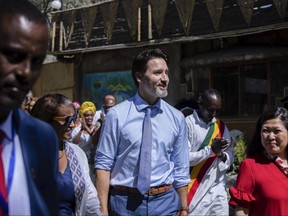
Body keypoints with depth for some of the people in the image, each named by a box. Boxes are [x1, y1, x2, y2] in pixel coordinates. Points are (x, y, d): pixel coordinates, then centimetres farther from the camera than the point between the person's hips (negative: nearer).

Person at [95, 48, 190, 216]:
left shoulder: (177, 118, 3)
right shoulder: (117, 114, -7)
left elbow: (181, 169, 7)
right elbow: (104, 164, -5)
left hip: (165, 201, 2)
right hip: (125, 201, -2)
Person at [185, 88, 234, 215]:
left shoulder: (220, 126, 10)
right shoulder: (188, 124, -9)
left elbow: (231, 155, 11)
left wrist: (222, 155, -11)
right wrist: (211, 149, -22)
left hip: (218, 190, 5)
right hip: (195, 192, -5)